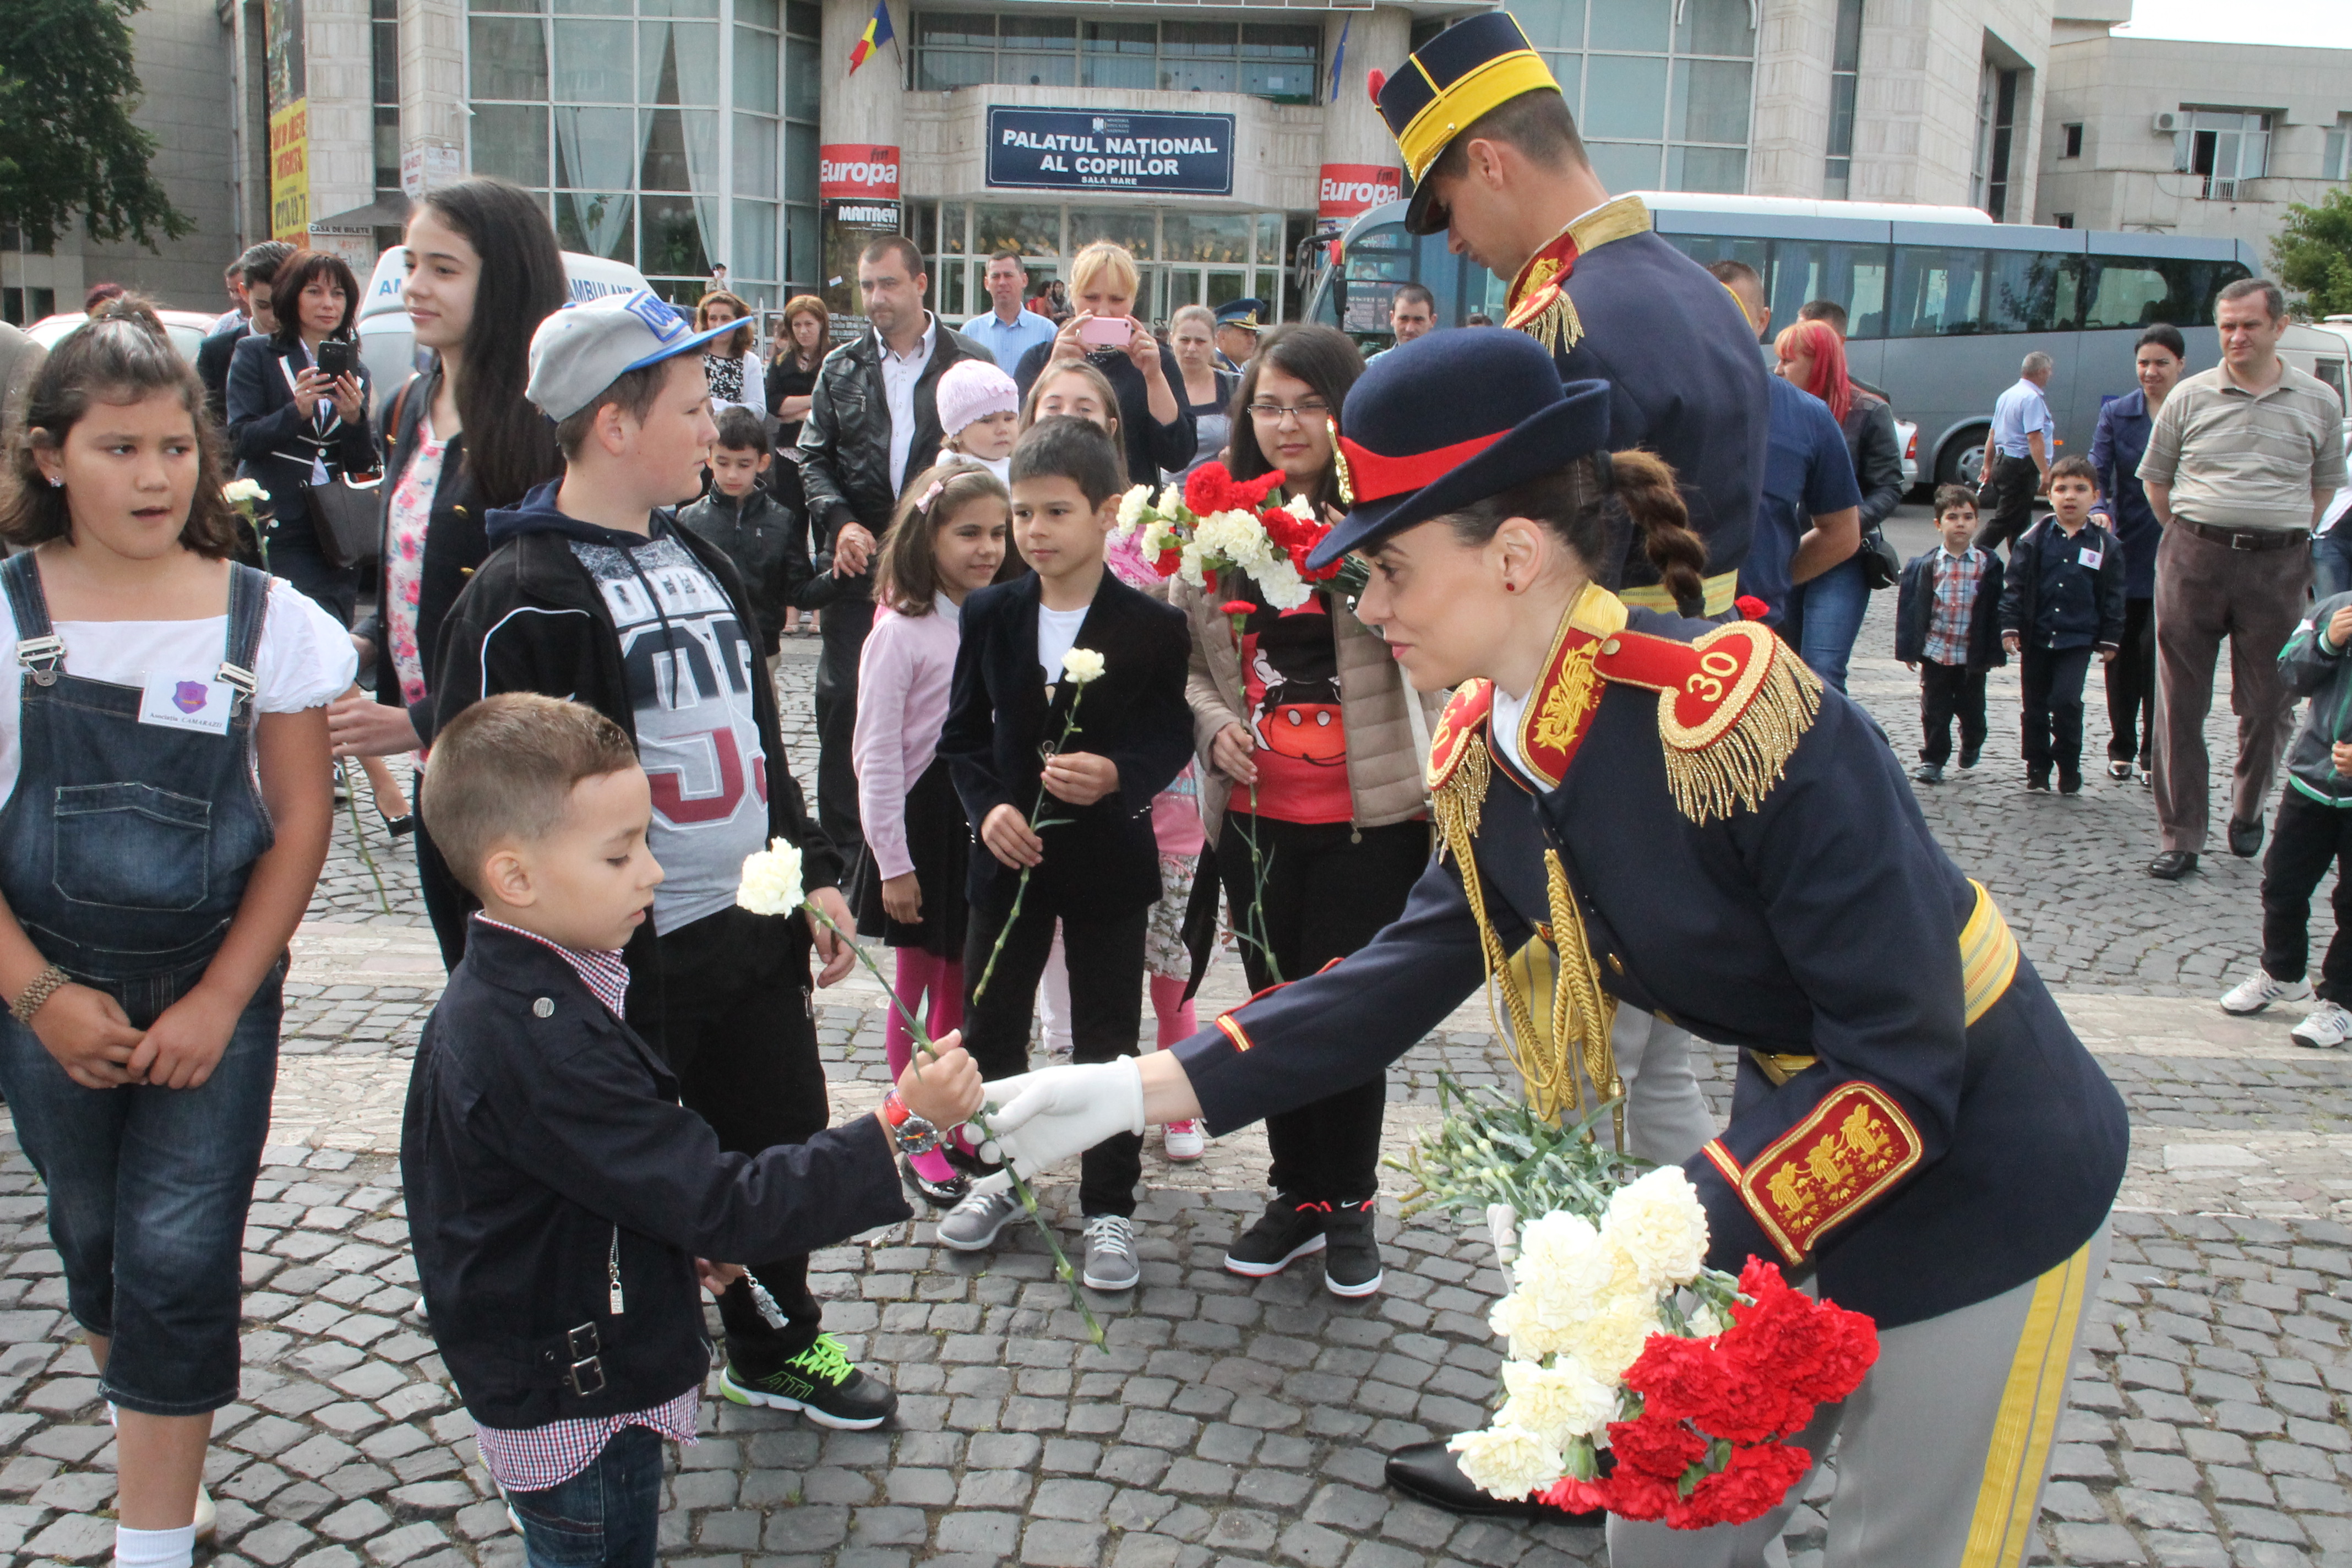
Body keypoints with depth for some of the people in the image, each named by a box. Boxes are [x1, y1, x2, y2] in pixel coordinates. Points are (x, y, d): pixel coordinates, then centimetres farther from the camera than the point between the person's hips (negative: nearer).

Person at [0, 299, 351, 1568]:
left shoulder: (264, 618, -5)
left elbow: (300, 821, -3)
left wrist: (220, 1000, -9)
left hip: (213, 993, -1)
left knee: (179, 1261, -2)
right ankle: (156, 1447, 42)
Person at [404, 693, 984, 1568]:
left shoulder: (500, 996, 0)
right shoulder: (541, 1046, -33)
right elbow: (720, 1207, -34)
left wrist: (687, 1238, 9)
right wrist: (898, 1128, -33)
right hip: (579, 1415, -9)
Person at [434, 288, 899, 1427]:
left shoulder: (696, 559, 12)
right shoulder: (525, 596, -15)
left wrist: (814, 872, 14)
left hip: (754, 929, 8)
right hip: (624, 961, -7)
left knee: (780, 1145, 19)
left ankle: (778, 1346, 41)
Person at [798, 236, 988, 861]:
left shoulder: (969, 363, 4)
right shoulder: (842, 369, 11)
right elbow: (814, 457, 11)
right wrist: (840, 521, -6)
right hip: (859, 560, 2)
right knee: (843, 700, 0)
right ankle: (844, 844, 10)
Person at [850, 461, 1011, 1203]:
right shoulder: (900, 631, -12)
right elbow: (877, 757, -12)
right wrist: (894, 863, -12)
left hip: (988, 826, 5)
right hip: (923, 823, -4)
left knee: (962, 988, 16)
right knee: (915, 989, 9)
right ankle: (919, 1140, 23)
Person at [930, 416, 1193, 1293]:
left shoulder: (1151, 627, -9)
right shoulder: (990, 615, 0)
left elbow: (1172, 736, -8)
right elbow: (964, 733, 5)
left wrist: (1118, 775, -28)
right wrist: (987, 807, -12)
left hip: (1107, 857, -3)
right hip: (1007, 855, 3)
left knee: (1107, 1040, 7)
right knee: (990, 1027, 13)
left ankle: (1108, 1208, 22)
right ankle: (996, 1176, 35)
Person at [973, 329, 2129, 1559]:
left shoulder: (1738, 707, -31)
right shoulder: (1485, 756, -7)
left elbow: (1901, 1065, -28)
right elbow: (1408, 974, -1)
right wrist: (1138, 1089, -8)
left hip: (1978, 1173, -6)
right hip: (1793, 1131, 7)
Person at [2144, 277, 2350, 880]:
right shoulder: (2191, 396, 4)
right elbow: (2155, 477, 12)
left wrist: (2285, 537, 10)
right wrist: (2187, 535, 11)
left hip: (2277, 565, 1)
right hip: (2193, 559, 0)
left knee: (2267, 704, 6)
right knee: (2180, 704, 0)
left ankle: (2247, 810, 30)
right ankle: (2181, 838, 6)